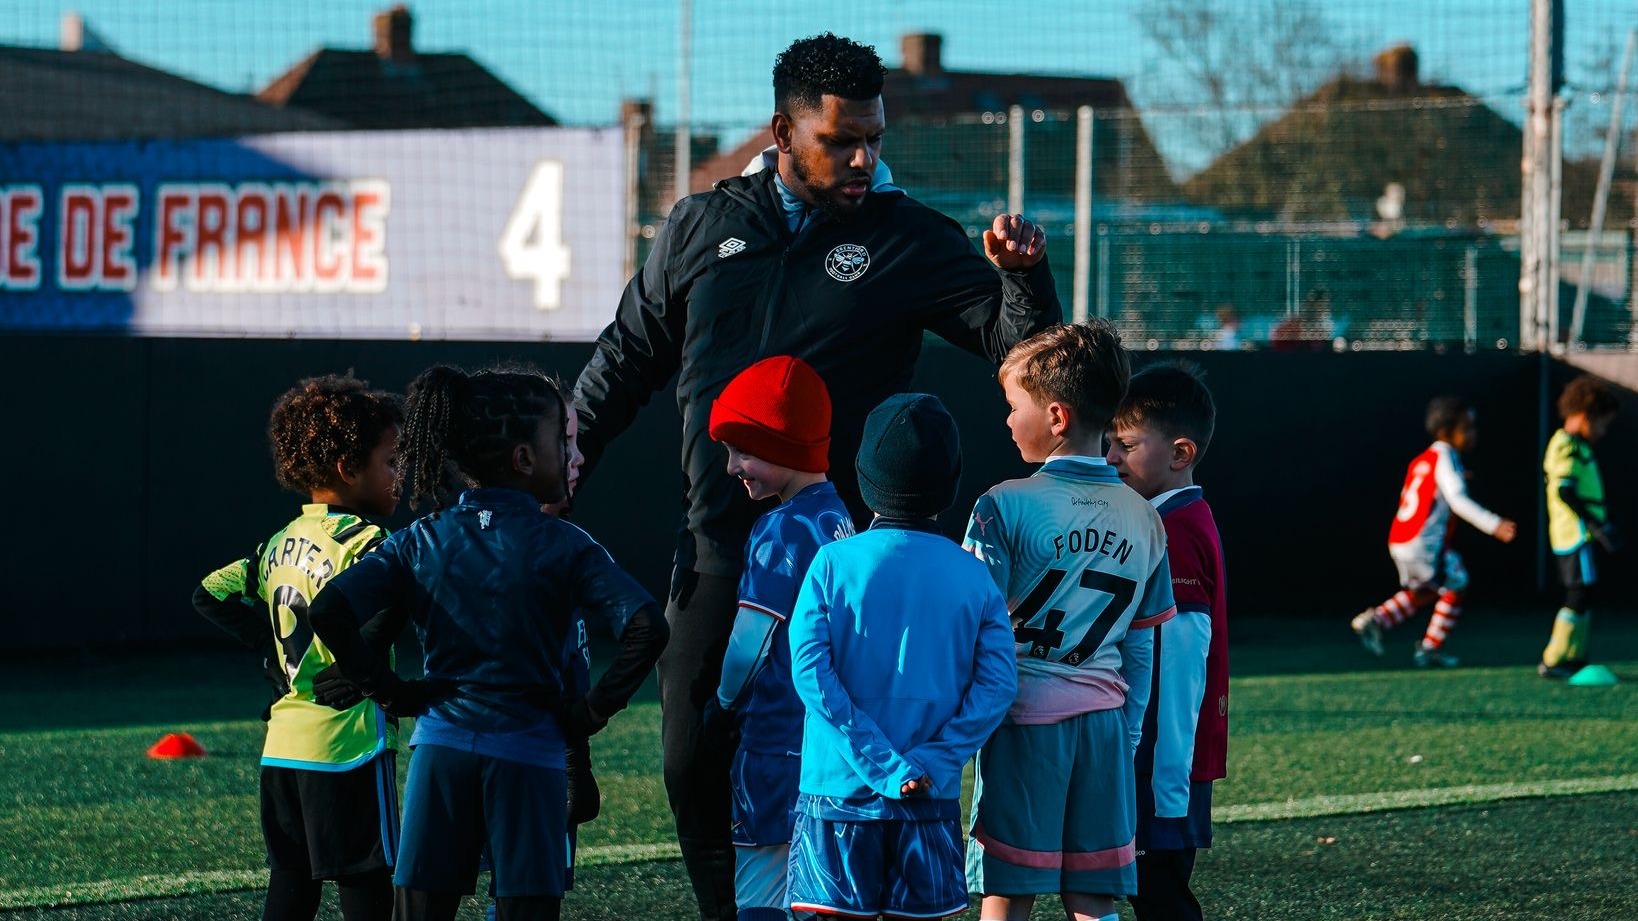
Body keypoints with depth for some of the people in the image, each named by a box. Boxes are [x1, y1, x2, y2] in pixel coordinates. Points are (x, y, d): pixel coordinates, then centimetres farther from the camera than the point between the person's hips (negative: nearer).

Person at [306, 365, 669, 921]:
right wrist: (595, 709, -5)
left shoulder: (422, 542, 4)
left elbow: (328, 611, -8)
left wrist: (387, 690, 2)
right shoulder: (563, 547, -4)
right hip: (528, 755, -2)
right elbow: (645, 627, -17)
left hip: (441, 746, 3)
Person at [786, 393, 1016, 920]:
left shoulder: (834, 564, -4)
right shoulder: (973, 578, 1)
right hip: (933, 799, 2)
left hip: (841, 791, -2)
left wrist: (881, 764, -12)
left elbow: (811, 672, -12)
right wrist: (931, 764, -11)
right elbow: (996, 684, -7)